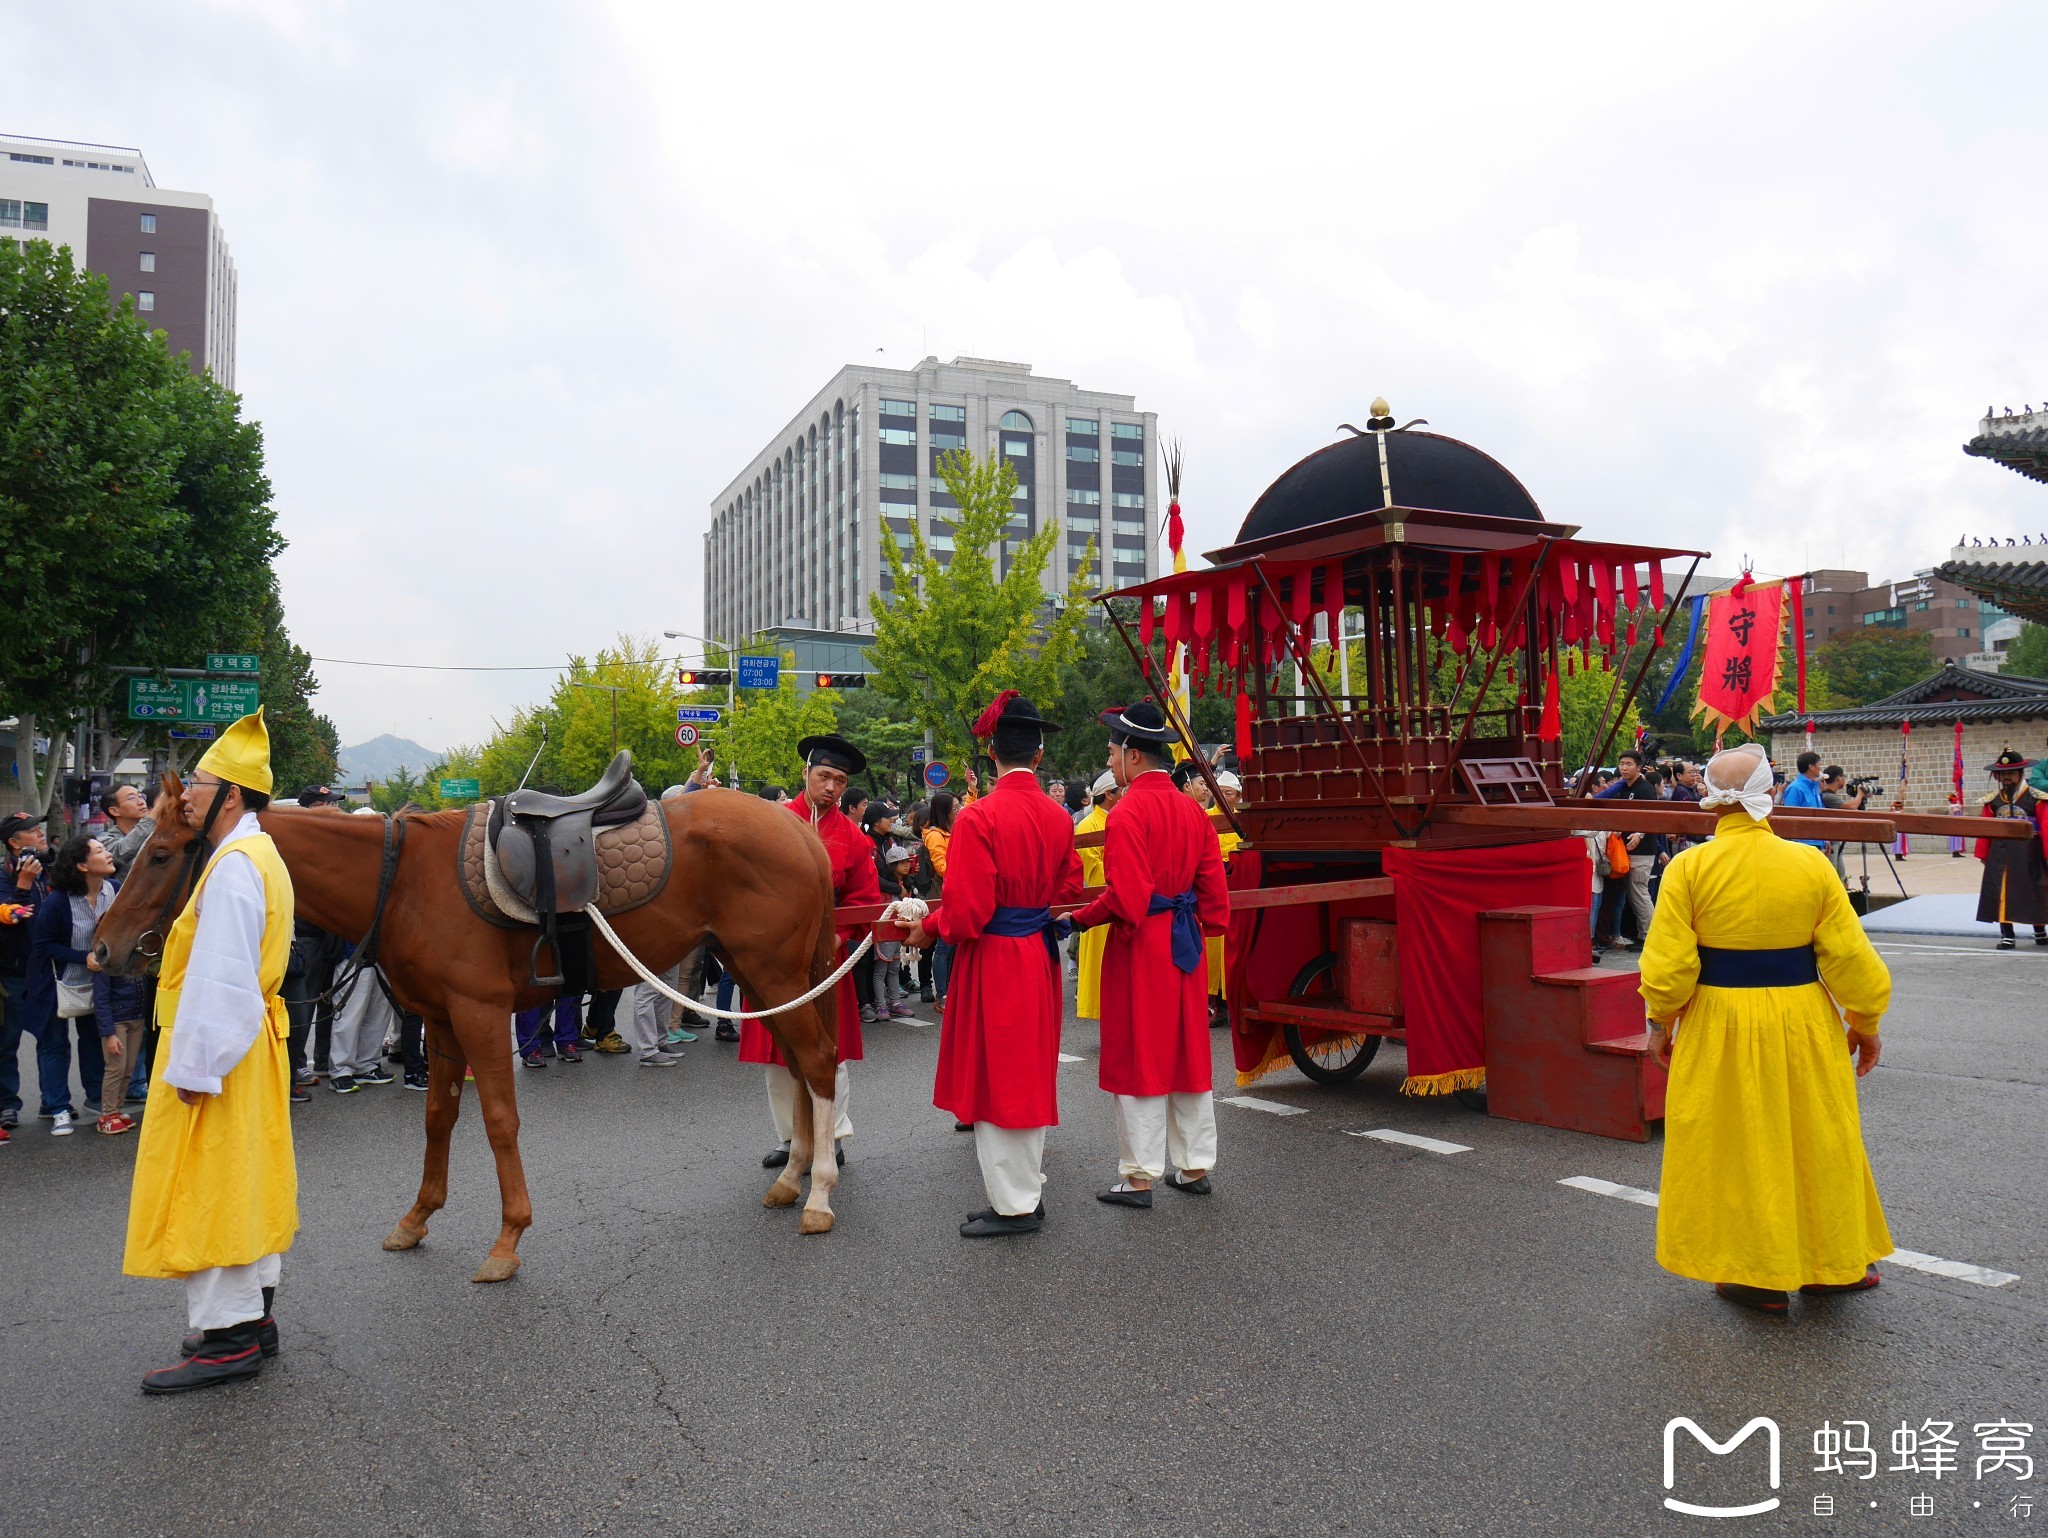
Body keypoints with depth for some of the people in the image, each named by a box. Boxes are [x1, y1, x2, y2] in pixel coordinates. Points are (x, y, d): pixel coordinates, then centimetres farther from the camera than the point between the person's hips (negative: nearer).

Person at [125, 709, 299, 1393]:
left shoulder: (234, 866, -19)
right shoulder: (260, 856, 13)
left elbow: (219, 978, -24)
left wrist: (193, 1067, -23)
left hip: (219, 1049, -10)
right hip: (254, 1037, 10)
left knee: (208, 1189, -3)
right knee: (246, 1183, 16)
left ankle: (227, 1339, 5)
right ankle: (254, 1315, 26)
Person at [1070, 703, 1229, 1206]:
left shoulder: (1128, 812, -16)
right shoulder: (1192, 809, 8)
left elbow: (1124, 895, -21)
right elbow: (1212, 884, 10)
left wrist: (1080, 920, -9)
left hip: (1140, 944, -7)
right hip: (1185, 940, 7)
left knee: (1139, 1058, 1)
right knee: (1187, 1052, 14)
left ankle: (1140, 1177, 9)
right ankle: (1196, 1166, 22)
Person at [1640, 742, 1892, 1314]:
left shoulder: (1689, 868, -11)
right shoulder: (1810, 864, -6)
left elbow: (1668, 962, -10)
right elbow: (1849, 955, -2)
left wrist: (1661, 1020, 5)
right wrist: (1864, 1022, 12)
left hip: (1720, 1025, -2)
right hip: (1802, 1018, 2)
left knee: (1740, 1144, 10)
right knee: (1817, 1138, 17)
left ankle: (1757, 1275, 19)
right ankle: (1831, 1263, 32)